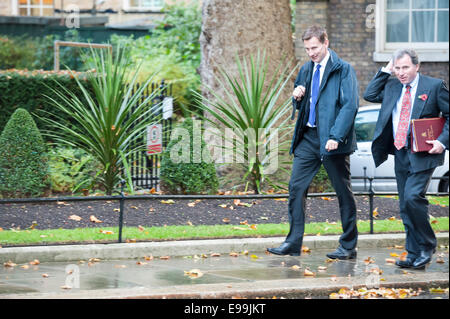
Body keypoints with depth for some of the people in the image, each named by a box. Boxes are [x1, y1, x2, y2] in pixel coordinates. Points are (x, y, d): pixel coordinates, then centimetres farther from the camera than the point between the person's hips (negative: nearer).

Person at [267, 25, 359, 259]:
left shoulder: (343, 69, -7)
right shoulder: (306, 70, 15)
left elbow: (350, 106, -15)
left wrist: (336, 136, -23)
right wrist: (297, 97, 1)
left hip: (332, 141, -6)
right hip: (308, 137, 7)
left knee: (343, 192, 2)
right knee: (296, 187, 1)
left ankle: (348, 247, 10)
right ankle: (293, 243, 6)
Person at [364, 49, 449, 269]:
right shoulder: (391, 86, 12)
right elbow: (369, 95, 14)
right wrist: (385, 72, 8)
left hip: (423, 154, -6)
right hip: (400, 154, 6)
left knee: (412, 196, -21)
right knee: (406, 206, 6)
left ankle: (427, 247, -4)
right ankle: (414, 254, 12)